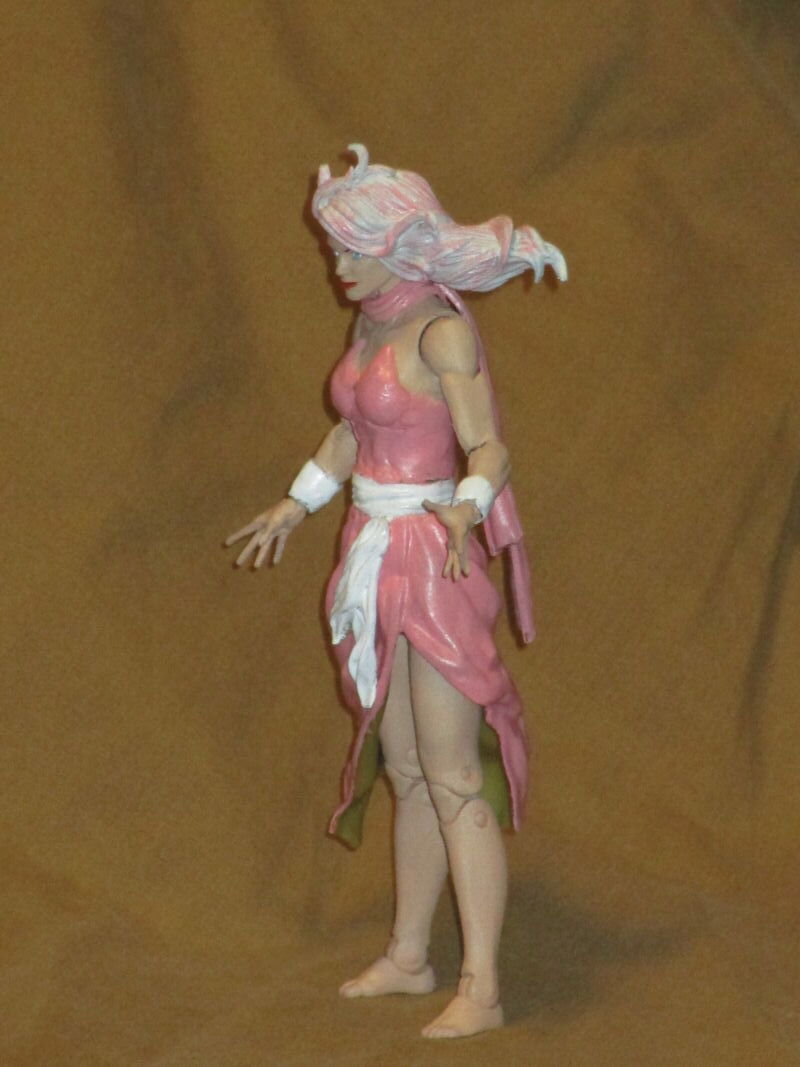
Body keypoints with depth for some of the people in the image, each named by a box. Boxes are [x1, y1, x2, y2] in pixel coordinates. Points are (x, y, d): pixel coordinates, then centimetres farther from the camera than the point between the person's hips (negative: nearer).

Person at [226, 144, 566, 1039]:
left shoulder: (442, 331, -15)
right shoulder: (373, 322, 9)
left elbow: (489, 448, -21)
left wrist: (466, 507, -41)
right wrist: (294, 506, 34)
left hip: (430, 561, -8)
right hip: (375, 560, 8)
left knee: (453, 780, -7)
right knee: (405, 771, 15)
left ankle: (480, 990, -4)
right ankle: (408, 957, 25)